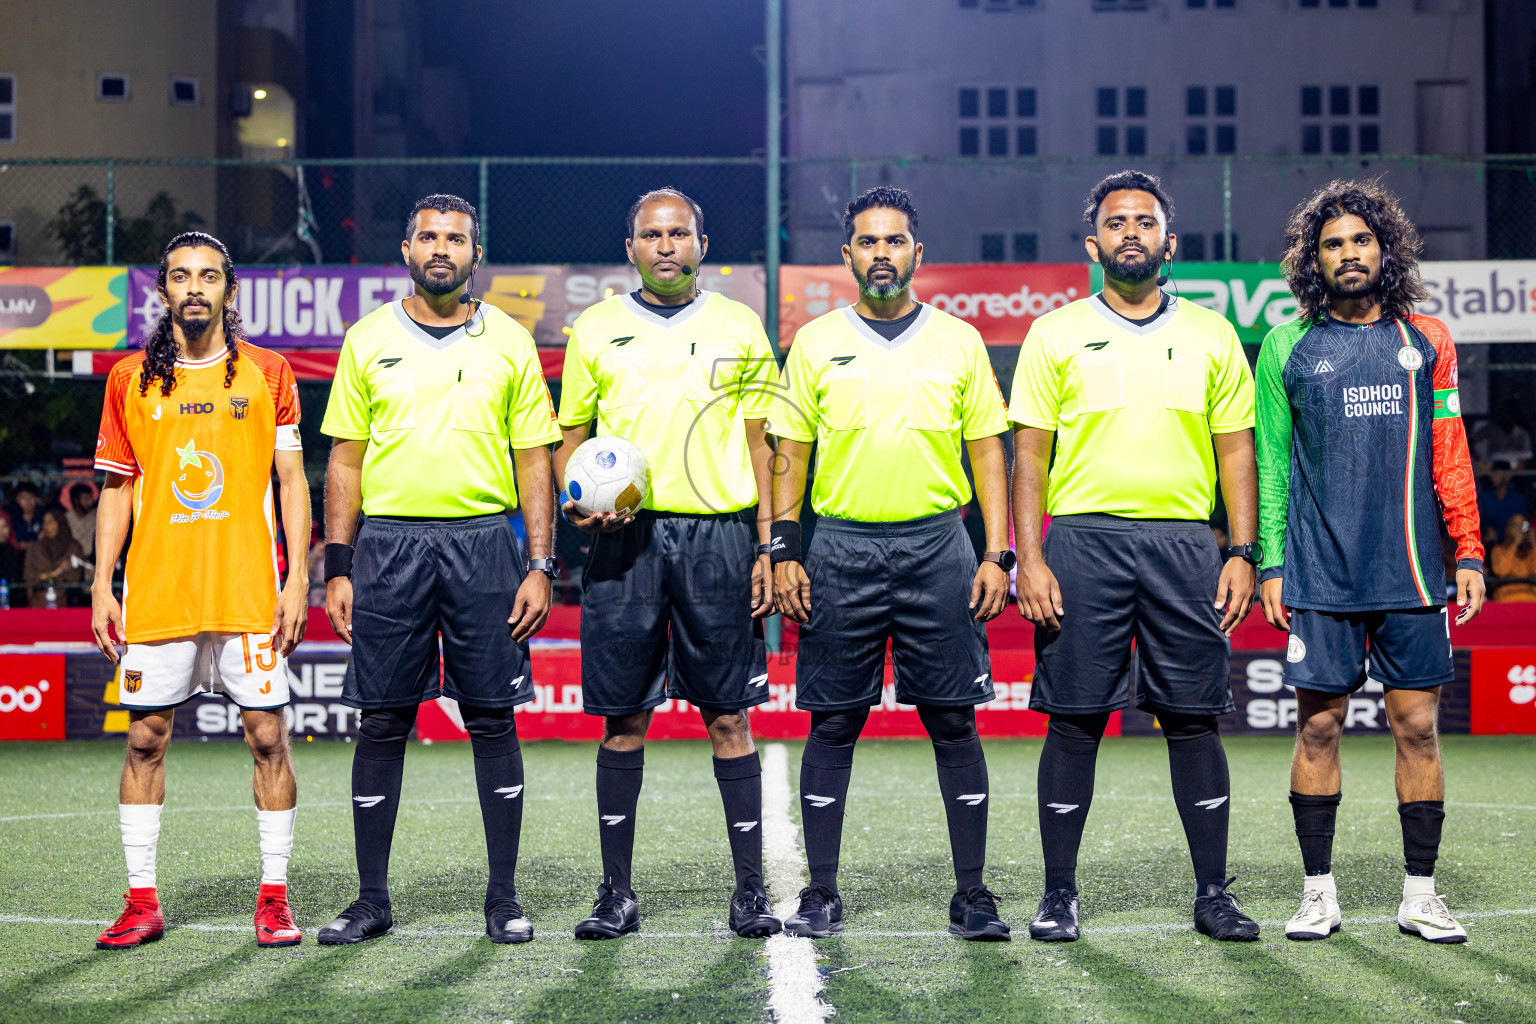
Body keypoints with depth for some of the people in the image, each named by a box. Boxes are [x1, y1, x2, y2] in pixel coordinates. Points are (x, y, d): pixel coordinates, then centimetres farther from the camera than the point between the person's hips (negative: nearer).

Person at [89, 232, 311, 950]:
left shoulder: (267, 372, 5)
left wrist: (297, 580, -3)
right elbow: (116, 489, 12)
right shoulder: (129, 378, 9)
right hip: (155, 589, 2)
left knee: (268, 736, -2)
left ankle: (273, 897, 8)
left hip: (249, 590, -1)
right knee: (145, 739, 4)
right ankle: (141, 901, 14)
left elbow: (291, 481, 5)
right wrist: (101, 585, 4)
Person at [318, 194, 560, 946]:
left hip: (483, 544, 0)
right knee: (382, 722, 3)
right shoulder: (368, 340, 8)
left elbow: (534, 460, 6)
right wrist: (337, 569, 2)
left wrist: (540, 567, -2)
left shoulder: (509, 342, 7)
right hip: (388, 542, 1)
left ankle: (504, 897, 11)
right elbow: (346, 459, 9)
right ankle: (372, 898, 13)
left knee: (492, 718, 1)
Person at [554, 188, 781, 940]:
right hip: (627, 539, 0)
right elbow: (569, 439, 13)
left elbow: (758, 443, 9)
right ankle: (617, 892, 12)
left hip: (719, 537, 0)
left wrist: (768, 548, 2)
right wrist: (576, 501, -7)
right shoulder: (595, 329, 9)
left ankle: (751, 889, 8)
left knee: (729, 716, 1)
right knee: (623, 719, 3)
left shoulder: (738, 328, 9)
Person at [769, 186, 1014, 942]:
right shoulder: (815, 343, 8)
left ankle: (972, 894, 9)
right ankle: (821, 893, 12)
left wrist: (996, 555, 0)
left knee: (953, 721, 1)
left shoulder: (959, 341, 8)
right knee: (832, 723, 3)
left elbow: (987, 452, 8)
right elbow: (790, 453, 8)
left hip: (937, 547, 0)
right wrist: (784, 552, -1)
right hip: (840, 547, 0)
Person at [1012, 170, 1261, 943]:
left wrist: (1242, 552, 2)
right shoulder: (1056, 334, 7)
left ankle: (1213, 893, 13)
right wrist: (1028, 560, -5)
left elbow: (1236, 450, 11)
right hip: (1083, 539, -1)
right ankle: (1059, 893, 11)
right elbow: (1030, 454, 4)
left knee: (1194, 719, 3)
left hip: (1184, 544, 1)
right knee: (1073, 720, 1)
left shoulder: (1211, 335, 12)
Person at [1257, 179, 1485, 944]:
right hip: (1319, 573, -1)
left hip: (1410, 572, 1)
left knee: (1417, 724, 3)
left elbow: (1449, 453, 10)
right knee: (1318, 724, 1)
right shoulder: (1287, 347, 5)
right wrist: (1269, 564, 0)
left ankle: (1420, 894, 13)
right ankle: (1318, 891, 12)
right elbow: (1271, 464, 6)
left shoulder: (1426, 341, 9)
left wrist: (1469, 553, 3)